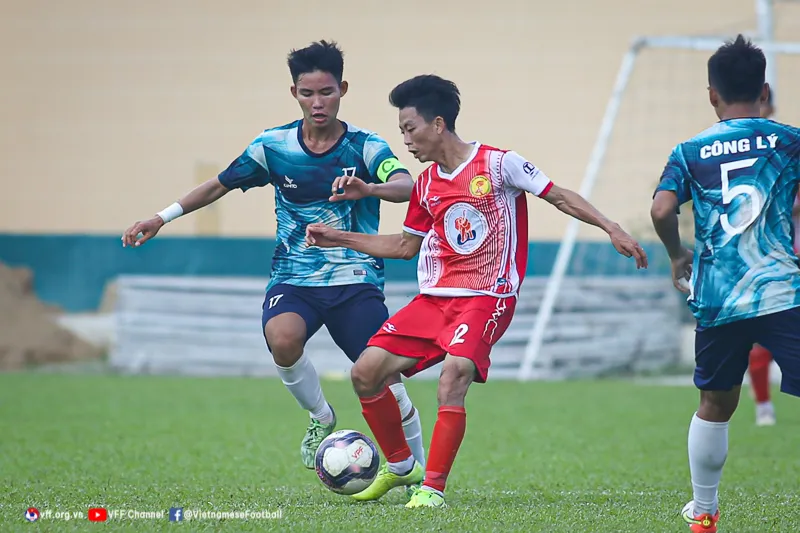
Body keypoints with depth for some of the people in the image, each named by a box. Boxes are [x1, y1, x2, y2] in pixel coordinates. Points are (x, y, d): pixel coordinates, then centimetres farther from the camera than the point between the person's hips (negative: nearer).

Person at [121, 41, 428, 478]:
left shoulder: (365, 146, -6)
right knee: (282, 339, -32)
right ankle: (321, 420, -3)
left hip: (356, 280, -1)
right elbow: (221, 185, 16)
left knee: (384, 380, -12)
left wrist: (369, 188, -47)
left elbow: (406, 187, -25)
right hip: (294, 278, 1)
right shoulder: (273, 146, 1)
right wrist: (162, 218, 12)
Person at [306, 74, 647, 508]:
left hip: (487, 298, -7)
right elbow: (406, 245, 24)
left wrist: (611, 229, -12)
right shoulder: (426, 184, 11)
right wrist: (339, 239, 21)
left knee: (451, 381, -28)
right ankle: (400, 467, 17)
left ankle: (432, 489, -18)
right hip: (434, 298, 7)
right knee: (366, 372, -3)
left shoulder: (498, 164, -8)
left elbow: (559, 197, -3)